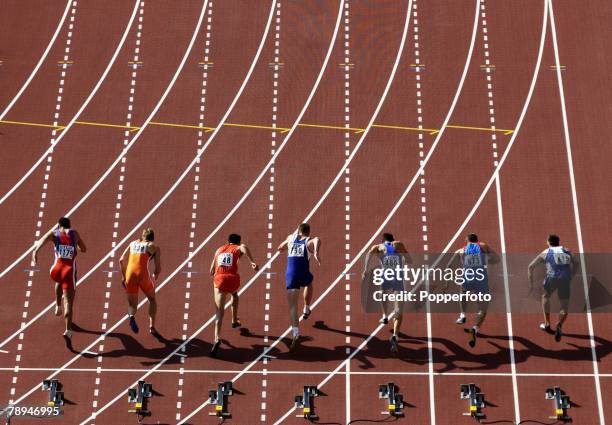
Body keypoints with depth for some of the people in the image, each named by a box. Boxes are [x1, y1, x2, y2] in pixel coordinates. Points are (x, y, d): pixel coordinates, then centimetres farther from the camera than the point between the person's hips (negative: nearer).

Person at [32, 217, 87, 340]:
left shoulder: (54, 233, 10)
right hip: (70, 271, -1)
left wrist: (35, 252, -25)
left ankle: (58, 307, 43)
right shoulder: (74, 233, 13)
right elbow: (84, 249, 23)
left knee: (59, 282, 39)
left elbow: (42, 240, -12)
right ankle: (68, 330, -16)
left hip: (57, 269, 1)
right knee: (68, 302, -3)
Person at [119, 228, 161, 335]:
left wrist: (123, 276, 24)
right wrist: (154, 278, 24)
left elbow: (121, 260, 15)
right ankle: (152, 327, 14)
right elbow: (158, 268, 6)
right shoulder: (155, 247, 12)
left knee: (132, 304, 18)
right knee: (152, 300, 23)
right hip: (143, 275, -2)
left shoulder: (133, 243, 22)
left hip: (130, 275, 2)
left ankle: (131, 316, -17)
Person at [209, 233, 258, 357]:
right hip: (233, 279, -1)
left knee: (219, 311, -4)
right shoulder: (238, 248, 14)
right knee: (234, 294, 36)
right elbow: (244, 247, -15)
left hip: (219, 279, 1)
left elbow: (211, 272, 27)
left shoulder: (219, 250, 26)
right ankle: (234, 321, 46)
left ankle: (217, 338, -25)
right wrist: (252, 262, -25)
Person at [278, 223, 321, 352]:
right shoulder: (310, 241, 7)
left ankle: (295, 333, -22)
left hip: (291, 274, 1)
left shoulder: (291, 237, 15)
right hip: (303, 273, 0)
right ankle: (306, 310, 50)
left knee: (292, 306, -3)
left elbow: (280, 248, 33)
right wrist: (316, 253, -37)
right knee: (309, 284, 38)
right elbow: (317, 240, -19)